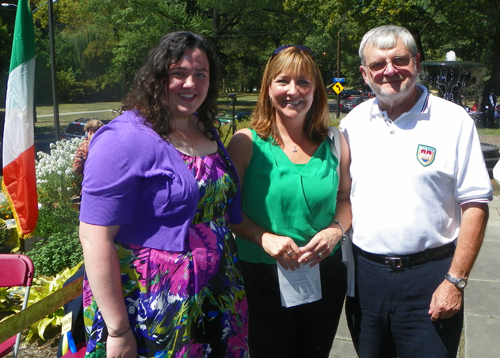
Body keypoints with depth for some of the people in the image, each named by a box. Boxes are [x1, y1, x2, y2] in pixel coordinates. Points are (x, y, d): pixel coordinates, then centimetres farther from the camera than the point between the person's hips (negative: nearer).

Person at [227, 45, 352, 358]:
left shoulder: (334, 143, 1)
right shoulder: (246, 143, -8)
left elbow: (346, 197, 11)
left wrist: (335, 230, -9)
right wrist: (265, 238, -21)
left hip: (325, 275, 3)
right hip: (262, 278, -3)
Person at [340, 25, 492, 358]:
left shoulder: (453, 120, -6)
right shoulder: (353, 123, 4)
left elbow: (475, 205, -7)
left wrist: (456, 281, -11)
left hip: (429, 274, -3)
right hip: (365, 272, 4)